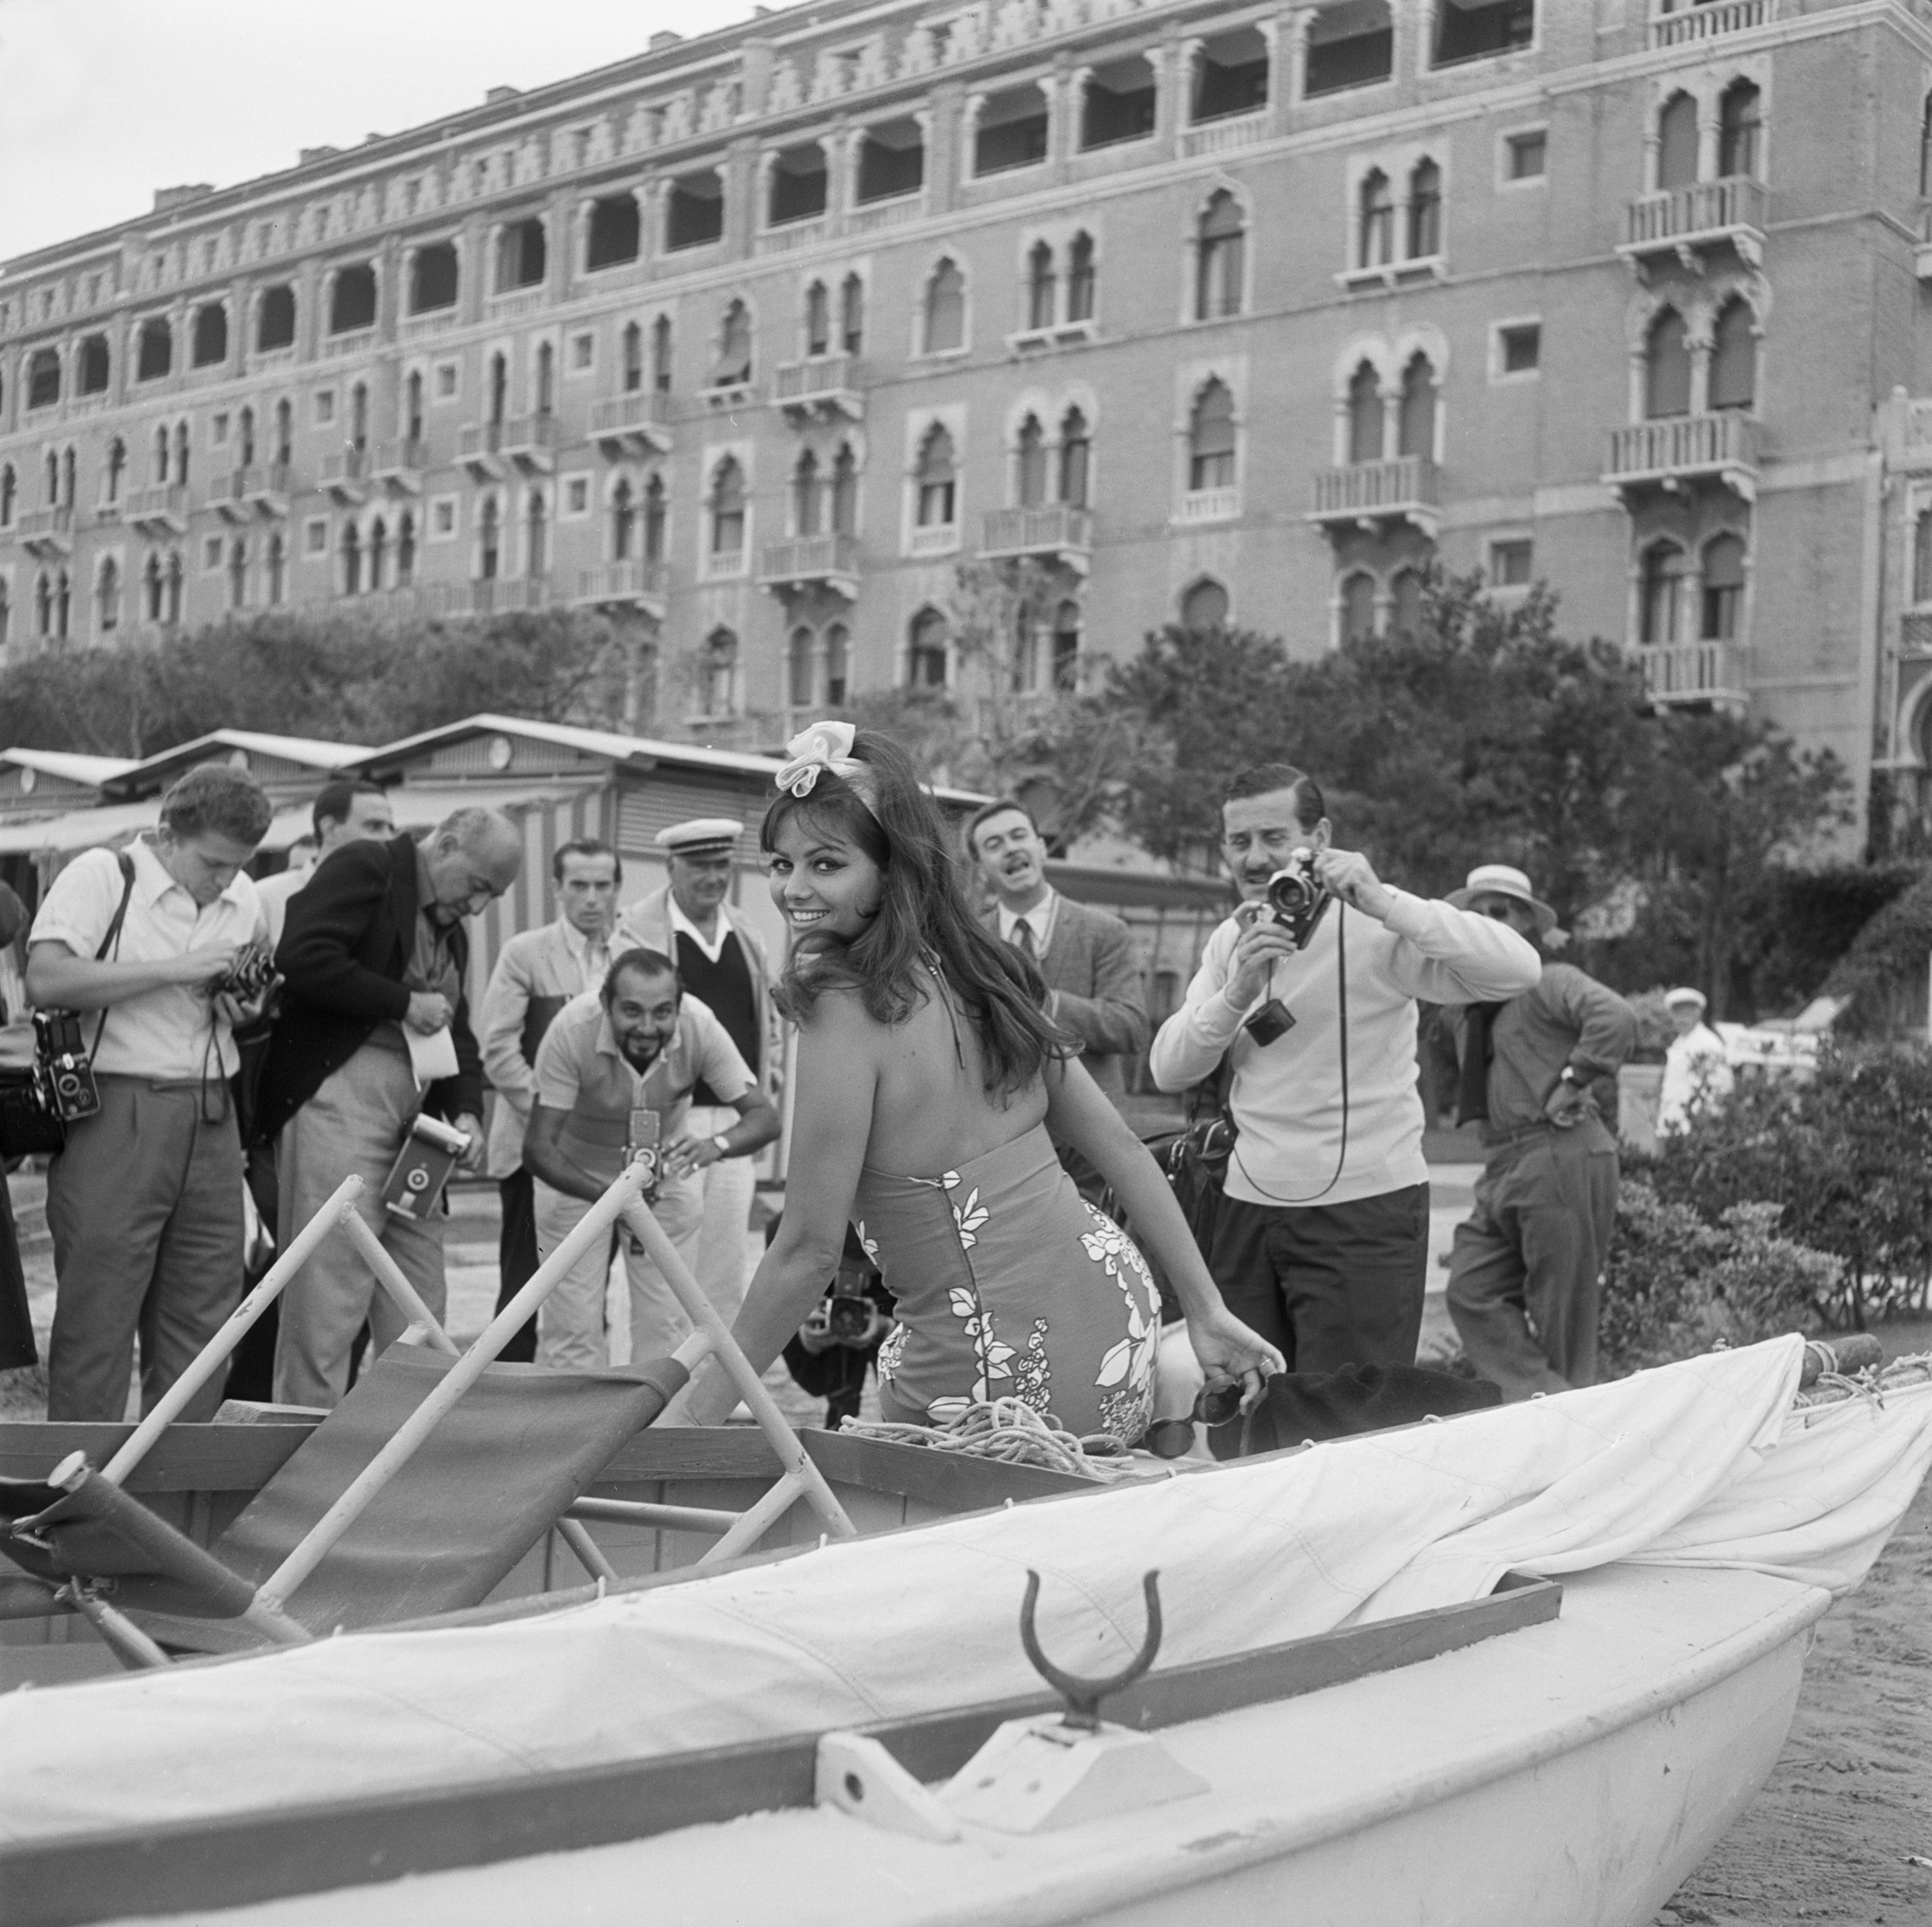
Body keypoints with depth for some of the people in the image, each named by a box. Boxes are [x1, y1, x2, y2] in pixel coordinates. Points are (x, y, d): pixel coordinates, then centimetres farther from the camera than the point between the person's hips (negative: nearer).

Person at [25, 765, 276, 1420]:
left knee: (202, 1312, 8)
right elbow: (46, 980, -17)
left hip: (209, 1119, 6)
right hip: (115, 1114, -6)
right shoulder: (99, 876, -4)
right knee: (97, 1313, -2)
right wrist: (173, 970, -18)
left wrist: (247, 1009, 4)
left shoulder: (243, 901, 14)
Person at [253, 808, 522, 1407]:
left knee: (419, 1306, 8)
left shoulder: (451, 930, 22)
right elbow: (303, 959, -17)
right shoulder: (363, 869, -3)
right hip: (340, 1099, -8)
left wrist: (465, 1110, 7)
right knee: (328, 1292, -7)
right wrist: (404, 1004, -12)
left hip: (413, 1116, 9)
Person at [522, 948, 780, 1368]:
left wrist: (715, 1145, -49)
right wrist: (604, 1194, -49)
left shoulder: (700, 1026, -28)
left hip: (666, 1171, 2)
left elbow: (764, 1115, -27)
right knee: (570, 1325, -3)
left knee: (667, 1324, 3)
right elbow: (538, 1145, -33)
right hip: (575, 1175, -2)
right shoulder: (572, 1030, -33)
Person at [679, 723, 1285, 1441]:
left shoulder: (845, 1010, -17)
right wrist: (1207, 1311, 16)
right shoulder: (982, 968, 4)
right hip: (1110, 1302, 7)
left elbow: (809, 1249, -15)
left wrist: (698, 1410, -6)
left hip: (1004, 1377, -7)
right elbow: (1121, 1148, 8)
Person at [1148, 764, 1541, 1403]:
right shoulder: (1229, 940, 10)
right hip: (1248, 1208, 6)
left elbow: (1520, 969, -22)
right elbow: (1169, 1070, 1)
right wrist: (1239, 992, -16)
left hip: (1364, 1212, -6)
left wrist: (1384, 904, -29)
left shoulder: (1370, 927, -9)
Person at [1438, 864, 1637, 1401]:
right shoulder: (1464, 1008, 20)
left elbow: (1617, 1017, -21)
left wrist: (1573, 1083, -16)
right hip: (1503, 1166, 8)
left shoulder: (1549, 982, -4)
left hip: (1562, 1159, -8)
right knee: (1471, 1291, -9)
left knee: (1561, 1313, -5)